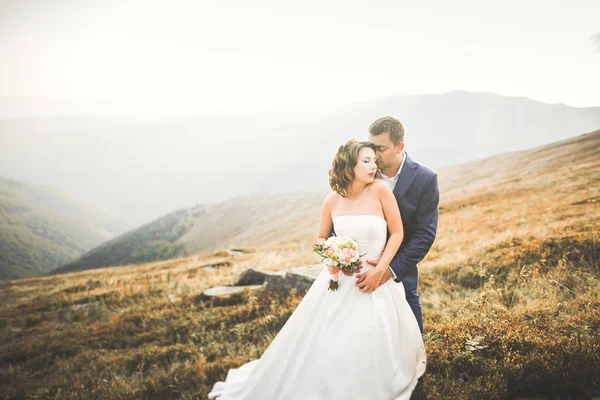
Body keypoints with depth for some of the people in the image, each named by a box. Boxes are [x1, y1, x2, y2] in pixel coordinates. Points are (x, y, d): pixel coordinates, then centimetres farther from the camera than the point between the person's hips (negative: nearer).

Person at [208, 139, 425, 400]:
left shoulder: (380, 190, -11)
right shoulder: (333, 200, -4)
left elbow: (397, 233, -5)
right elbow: (321, 238, 10)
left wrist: (380, 270, -13)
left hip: (376, 280, -2)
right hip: (340, 279, 2)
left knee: (373, 349, -1)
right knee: (318, 341, 6)